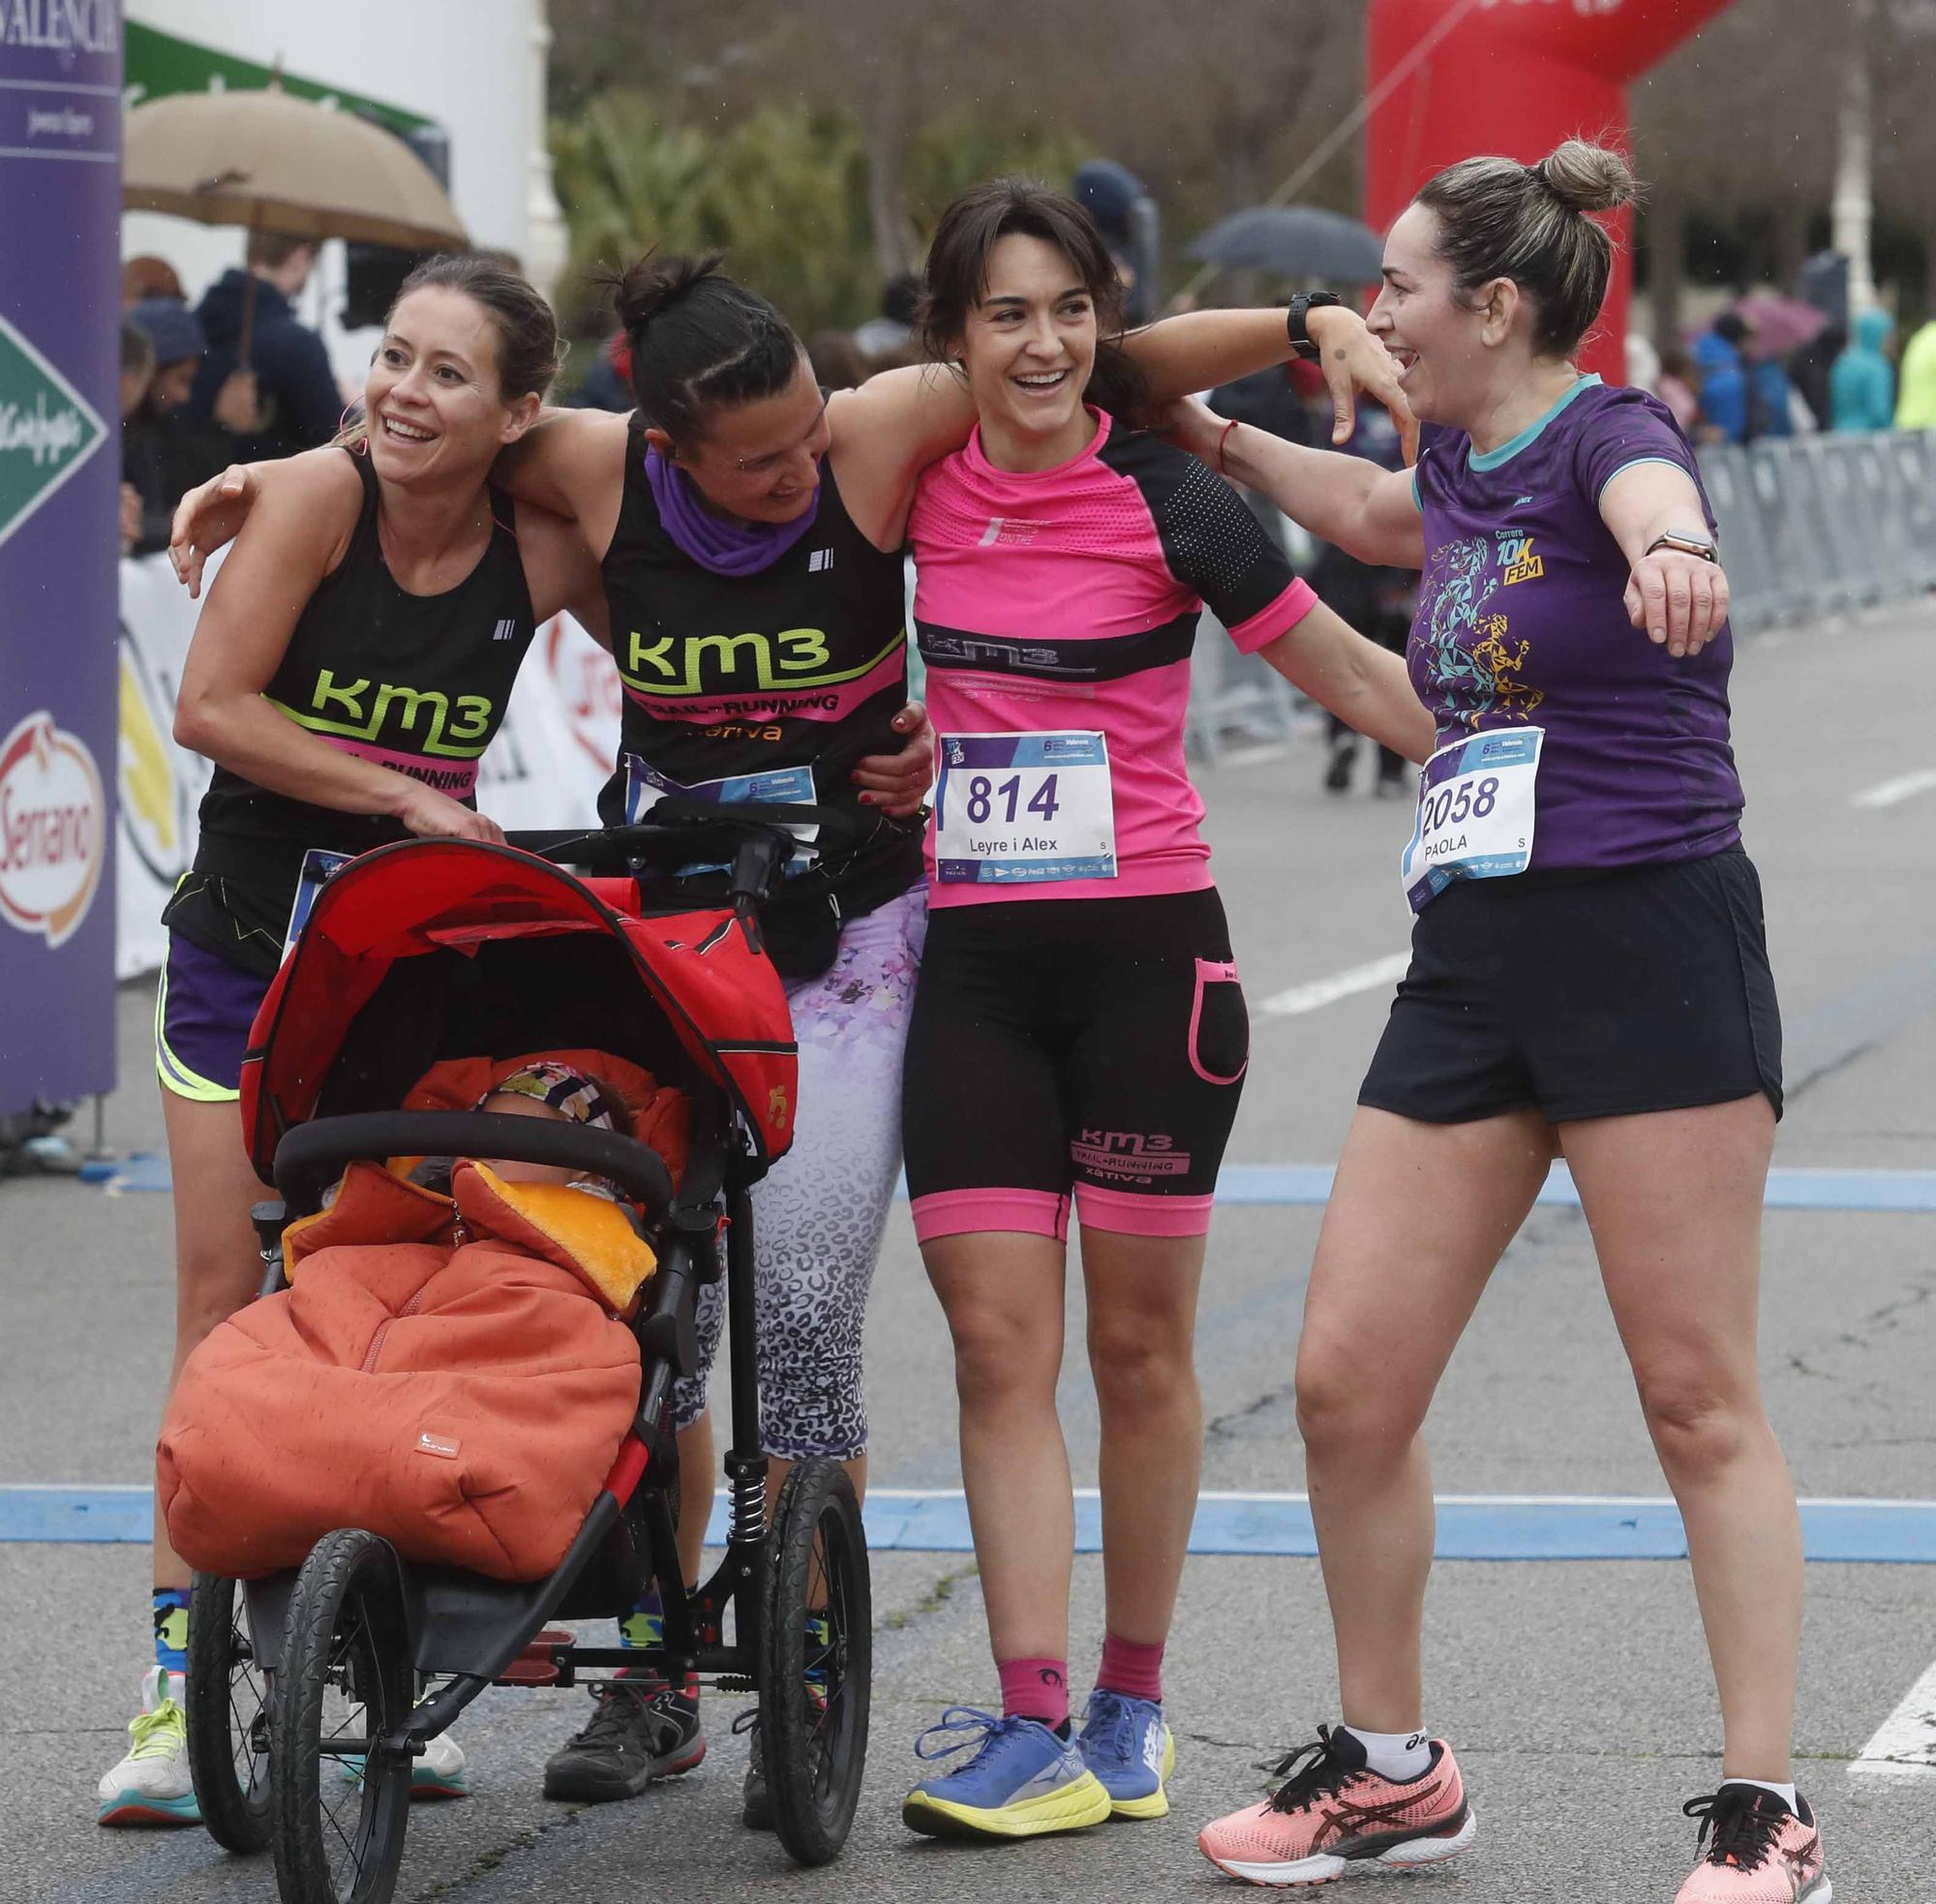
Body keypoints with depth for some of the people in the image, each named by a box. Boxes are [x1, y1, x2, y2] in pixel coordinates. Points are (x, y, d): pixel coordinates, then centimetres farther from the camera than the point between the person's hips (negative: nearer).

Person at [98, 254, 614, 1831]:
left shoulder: (542, 550, -9)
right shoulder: (320, 495, -15)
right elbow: (211, 709, -18)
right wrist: (403, 797, -19)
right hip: (245, 945, -1)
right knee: (225, 1299, -2)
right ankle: (180, 1683, 2)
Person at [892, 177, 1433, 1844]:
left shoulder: (1167, 502, -7)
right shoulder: (926, 489, 4)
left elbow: (1360, 679, 0)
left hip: (1149, 955, -3)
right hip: (976, 968, 3)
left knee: (1140, 1343, 4)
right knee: (998, 1342, -4)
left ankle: (1133, 1703, 17)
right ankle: (1036, 1728, -6)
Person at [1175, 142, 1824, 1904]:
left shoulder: (1607, 434, -10)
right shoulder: (1464, 466, 13)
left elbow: (1653, 499, -37)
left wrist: (1672, 555, -59)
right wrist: (1225, 444, 43)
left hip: (1650, 948, -8)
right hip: (1473, 964, 8)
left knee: (1698, 1395, -4)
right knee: (1346, 1379, 4)